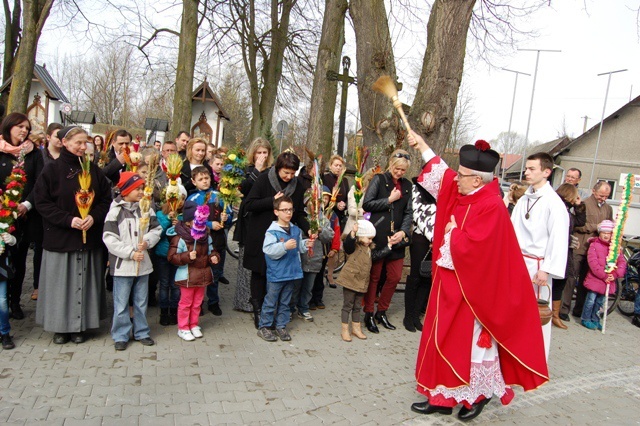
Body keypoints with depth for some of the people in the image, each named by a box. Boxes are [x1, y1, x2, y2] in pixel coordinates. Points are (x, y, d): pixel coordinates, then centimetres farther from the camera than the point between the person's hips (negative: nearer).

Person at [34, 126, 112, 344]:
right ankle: (61, 326, 19)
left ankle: (80, 325, 18)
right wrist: (68, 220, -17)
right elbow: (42, 202, -7)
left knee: (84, 281, 7)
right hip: (59, 237, -2)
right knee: (61, 281, 5)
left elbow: (106, 199, 6)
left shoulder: (93, 170, 5)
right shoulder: (52, 169, -3)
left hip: (89, 236, 2)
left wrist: (94, 217, -12)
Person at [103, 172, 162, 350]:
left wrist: (147, 242, -13)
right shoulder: (116, 210, -9)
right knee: (121, 303, 5)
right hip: (122, 264, -4)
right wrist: (130, 252, -16)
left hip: (143, 263, 4)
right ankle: (121, 335, 20)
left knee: (141, 302, 15)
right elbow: (109, 238, -13)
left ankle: (141, 332, 28)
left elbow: (156, 229, 6)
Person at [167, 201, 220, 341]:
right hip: (187, 276, -6)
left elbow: (210, 250, 17)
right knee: (186, 303, 6)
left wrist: (213, 256, -4)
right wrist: (188, 256, -29)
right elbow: (172, 257, -18)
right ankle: (183, 328, 20)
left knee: (197, 302, 17)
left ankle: (194, 325, 32)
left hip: (202, 275, 6)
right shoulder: (179, 237, -17)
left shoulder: (205, 235, 3)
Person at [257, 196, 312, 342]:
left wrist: (306, 244, -2)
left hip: (292, 272, 6)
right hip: (276, 274, -6)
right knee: (270, 301, 5)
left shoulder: (296, 230, 6)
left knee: (285, 301, 16)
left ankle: (281, 326, 27)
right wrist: (285, 246, -32)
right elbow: (268, 250, -23)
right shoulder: (272, 231, -14)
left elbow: (300, 247, 18)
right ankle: (263, 327, 17)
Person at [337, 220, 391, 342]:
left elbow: (378, 254, 15)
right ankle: (344, 330, 12)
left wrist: (388, 245, 13)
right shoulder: (354, 245, -14)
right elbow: (347, 244, -34)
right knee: (347, 305, 3)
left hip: (362, 282, 7)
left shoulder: (370, 248, 13)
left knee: (357, 306, 18)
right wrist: (352, 233, -49)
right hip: (350, 280, -7)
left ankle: (356, 328, 31)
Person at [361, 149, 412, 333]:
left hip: (396, 237, 5)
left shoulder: (407, 185, 12)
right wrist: (390, 200, -10)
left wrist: (403, 232, -6)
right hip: (377, 235, -5)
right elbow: (367, 204, -8)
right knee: (374, 276, 3)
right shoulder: (379, 179, 0)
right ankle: (368, 314, 17)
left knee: (395, 277, 8)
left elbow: (408, 212, 9)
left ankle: (381, 312, 25)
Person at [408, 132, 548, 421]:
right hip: (451, 284, 9)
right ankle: (442, 396, 25)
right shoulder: (461, 194, 4)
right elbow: (443, 175, 22)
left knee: (468, 343, 5)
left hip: (471, 290, -9)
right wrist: (422, 146, 23)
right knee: (444, 341, 13)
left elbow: (469, 247, -28)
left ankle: (479, 395, 27)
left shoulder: (491, 206, -21)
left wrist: (453, 232, -9)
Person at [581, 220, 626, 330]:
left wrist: (615, 275, -14)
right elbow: (593, 262, -16)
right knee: (591, 300, 1)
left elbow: (622, 262, 0)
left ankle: (595, 320, 29)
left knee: (600, 302, 16)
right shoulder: (594, 245, -7)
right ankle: (586, 319, 15)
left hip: (609, 280, 4)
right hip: (595, 279, -4)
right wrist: (603, 275, -19)